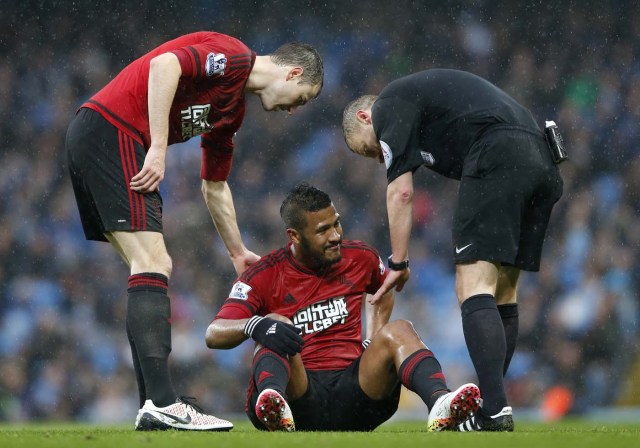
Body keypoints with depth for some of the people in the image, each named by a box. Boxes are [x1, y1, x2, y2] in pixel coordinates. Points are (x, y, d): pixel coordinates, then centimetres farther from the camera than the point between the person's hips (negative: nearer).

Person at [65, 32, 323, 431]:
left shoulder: (234, 110, 23)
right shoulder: (235, 57, -6)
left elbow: (215, 186, 33)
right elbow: (164, 64, -23)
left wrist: (238, 253, 38)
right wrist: (158, 148, -24)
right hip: (110, 130, -11)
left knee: (157, 268, 11)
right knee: (152, 266, -15)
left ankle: (154, 409, 9)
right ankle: (161, 404, -21)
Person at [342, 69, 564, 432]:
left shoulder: (388, 105, 12)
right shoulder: (421, 94, 36)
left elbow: (401, 192, 5)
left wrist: (399, 263, 12)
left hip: (498, 157, -9)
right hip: (542, 160, 9)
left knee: (474, 287, -11)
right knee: (502, 293, 15)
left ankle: (495, 412, -22)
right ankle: (493, 407, 17)